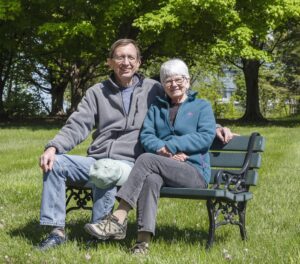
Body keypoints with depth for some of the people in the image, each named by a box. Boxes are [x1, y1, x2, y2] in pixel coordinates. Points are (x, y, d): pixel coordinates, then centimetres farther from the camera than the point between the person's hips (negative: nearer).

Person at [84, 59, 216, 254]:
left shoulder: (202, 106, 13)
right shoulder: (156, 108, 23)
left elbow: (206, 137, -4)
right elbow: (146, 136, 7)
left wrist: (171, 145, -13)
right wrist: (163, 150, -15)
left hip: (195, 172, -3)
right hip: (164, 168, 3)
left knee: (147, 159, -29)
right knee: (150, 178, -35)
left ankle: (118, 219, -35)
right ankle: (143, 240, -45)